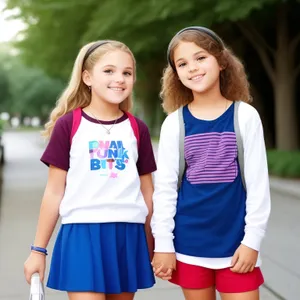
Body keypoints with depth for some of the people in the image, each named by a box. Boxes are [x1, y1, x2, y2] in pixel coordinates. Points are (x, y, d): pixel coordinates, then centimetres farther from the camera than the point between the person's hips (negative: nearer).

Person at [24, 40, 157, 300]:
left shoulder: (138, 129, 7)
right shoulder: (68, 125, -1)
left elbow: (147, 192, 12)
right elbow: (54, 191, 2)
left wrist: (150, 248, 13)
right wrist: (38, 249, 2)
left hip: (128, 235, 3)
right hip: (82, 234, -3)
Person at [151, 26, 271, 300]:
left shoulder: (245, 116, -3)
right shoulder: (174, 123, -1)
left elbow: (258, 182, -2)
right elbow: (164, 187, 1)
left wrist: (253, 239, -6)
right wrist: (163, 243, -2)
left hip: (235, 241, -1)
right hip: (189, 242, 1)